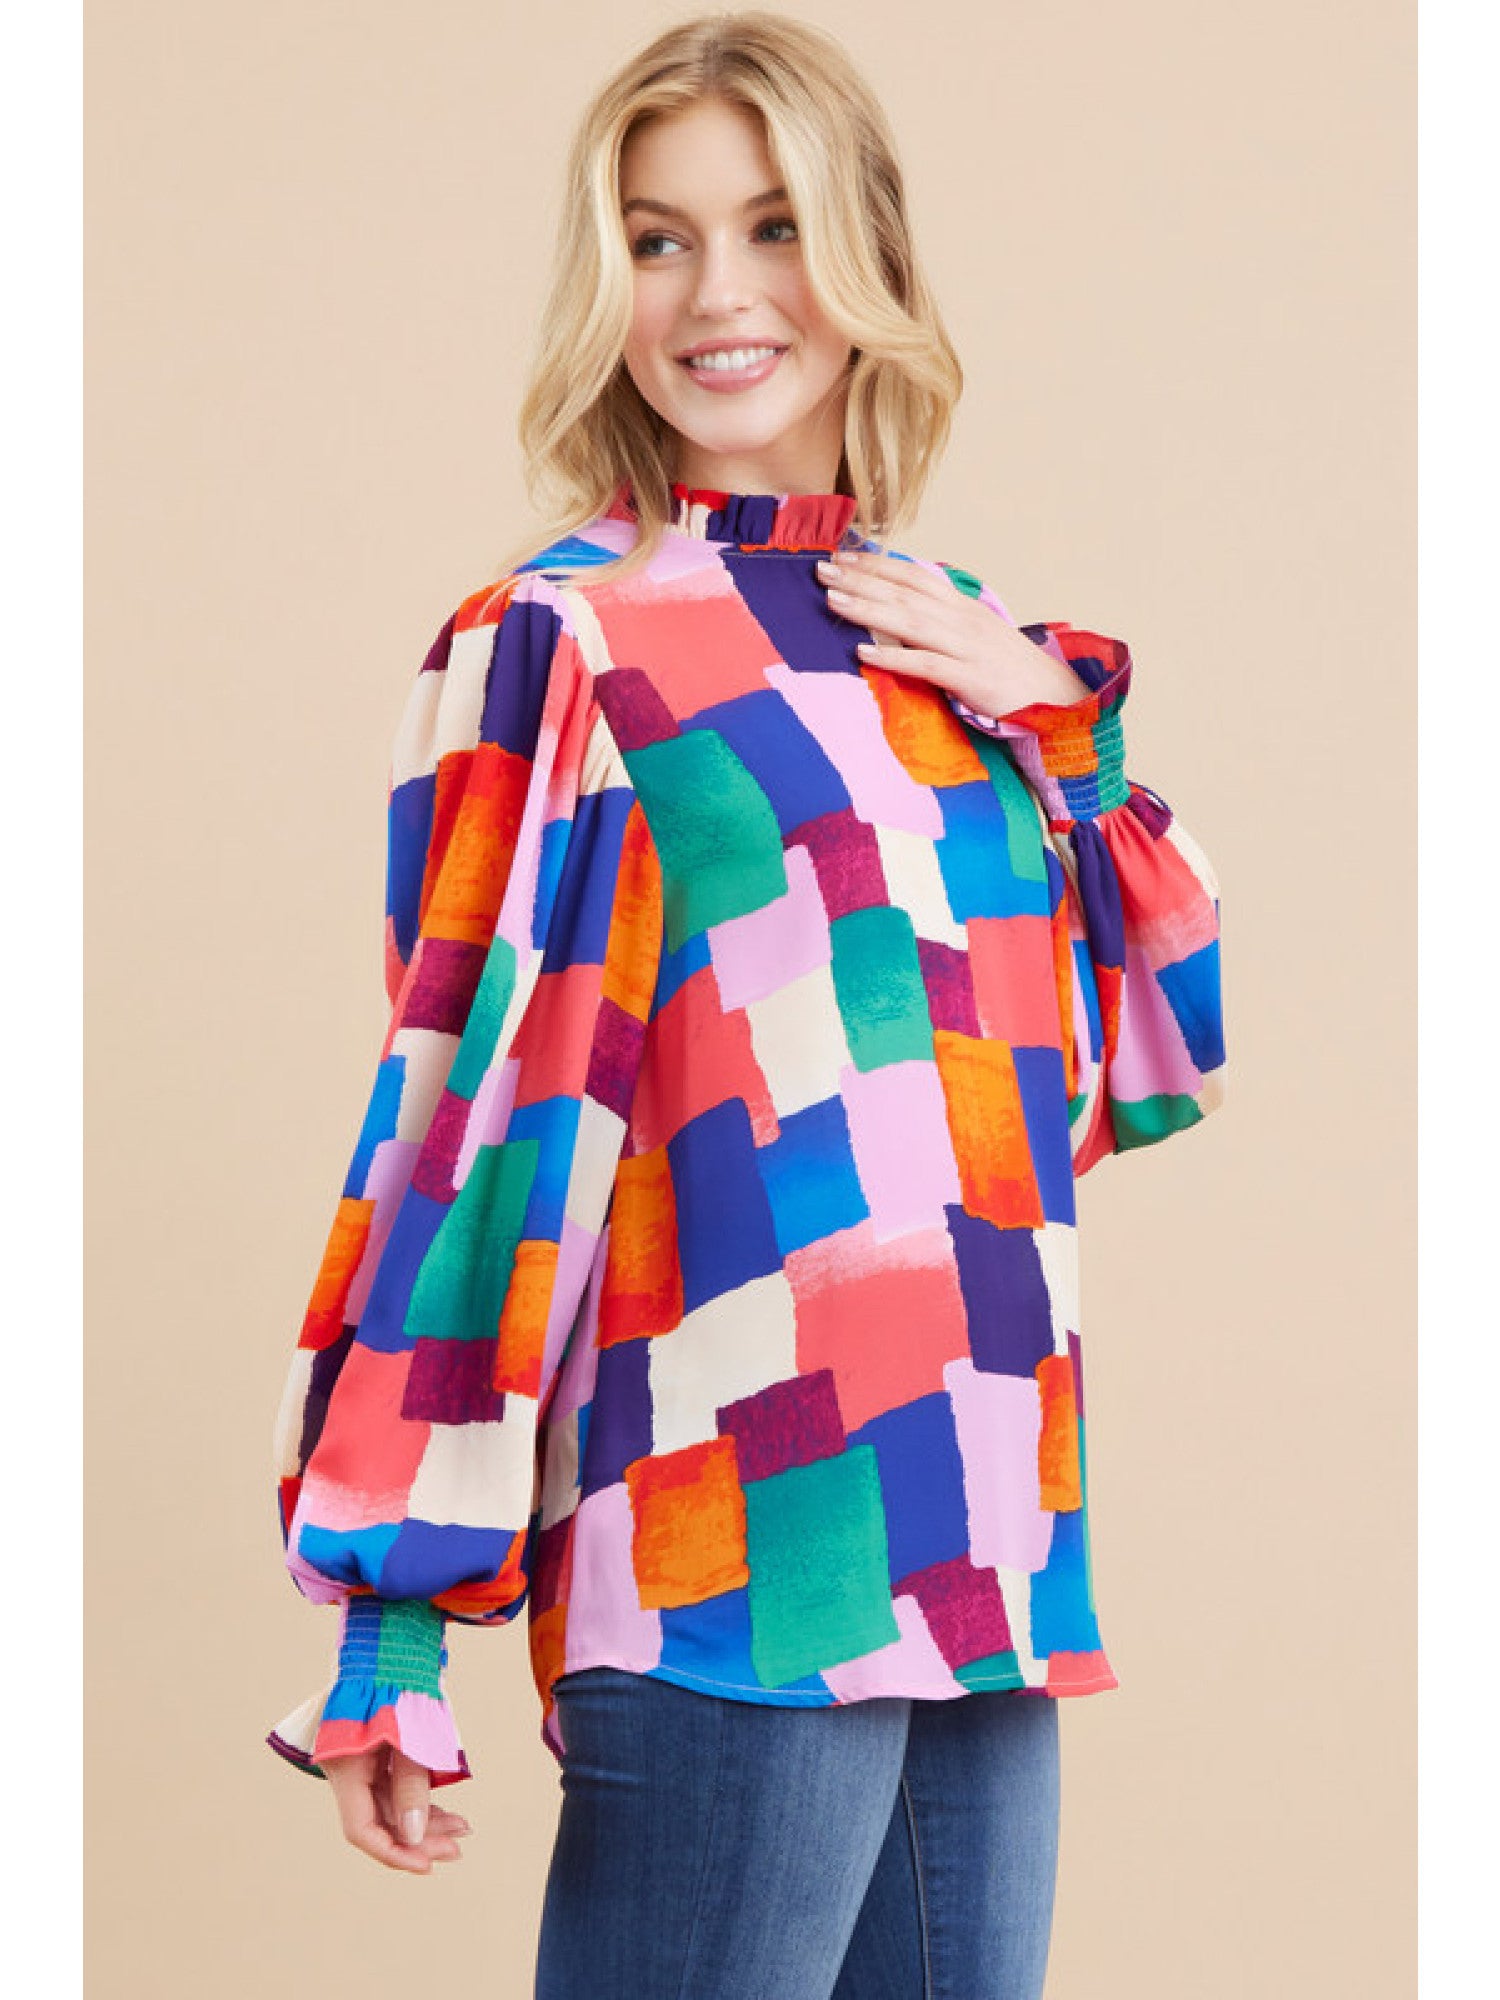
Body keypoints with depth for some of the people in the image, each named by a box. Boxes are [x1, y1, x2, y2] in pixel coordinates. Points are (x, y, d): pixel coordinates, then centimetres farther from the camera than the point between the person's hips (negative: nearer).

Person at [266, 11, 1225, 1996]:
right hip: (733, 1574, -6)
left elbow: (1157, 1061, 18)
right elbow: (470, 1109, -8)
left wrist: (1054, 721, 3)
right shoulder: (564, 647, -4)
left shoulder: (958, 642, 14)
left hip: (992, 1562, 6)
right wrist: (389, 1631, -12)